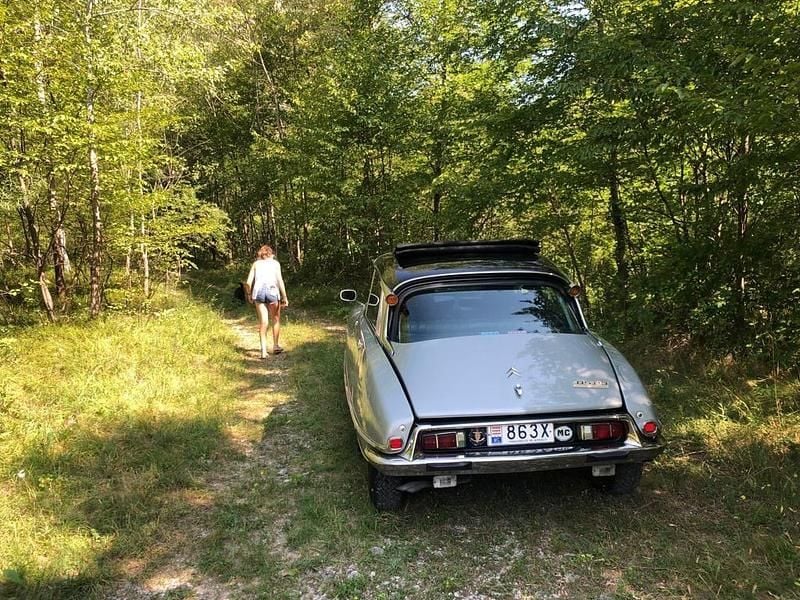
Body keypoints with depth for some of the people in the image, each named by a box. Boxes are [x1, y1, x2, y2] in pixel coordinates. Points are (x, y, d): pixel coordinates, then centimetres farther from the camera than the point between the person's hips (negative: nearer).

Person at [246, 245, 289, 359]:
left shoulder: (256, 264, 16)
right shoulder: (275, 263, 12)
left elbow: (249, 282, 6)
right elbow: (279, 280, -1)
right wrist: (284, 296, -1)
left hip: (258, 292, 2)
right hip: (272, 291, -1)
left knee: (263, 322, 4)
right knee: (275, 319, 16)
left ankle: (263, 350, -3)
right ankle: (275, 346, 24)